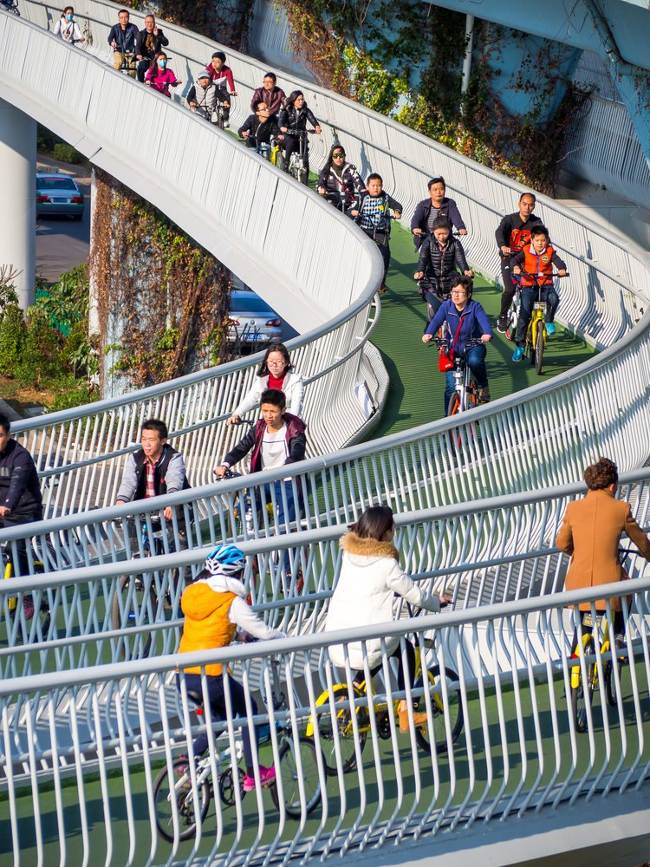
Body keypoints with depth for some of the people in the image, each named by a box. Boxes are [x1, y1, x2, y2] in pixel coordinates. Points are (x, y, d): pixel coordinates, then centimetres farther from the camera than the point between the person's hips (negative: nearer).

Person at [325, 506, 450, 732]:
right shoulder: (386, 564, -11)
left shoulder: (349, 554, 7)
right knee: (406, 649, 23)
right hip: (366, 645, -6)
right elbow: (416, 596, -2)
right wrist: (437, 602, 18)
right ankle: (405, 713, 22)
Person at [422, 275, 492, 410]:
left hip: (472, 346, -2)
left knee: (474, 361, -38)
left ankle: (483, 386, -8)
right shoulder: (446, 306, -4)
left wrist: (487, 334, -48)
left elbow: (483, 320, -25)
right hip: (453, 348, 2)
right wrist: (428, 334, -40)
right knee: (451, 386, -6)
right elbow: (436, 320, -19)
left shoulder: (474, 307, -9)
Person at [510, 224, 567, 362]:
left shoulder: (549, 252, 1)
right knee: (524, 314, -11)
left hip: (546, 285, 1)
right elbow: (515, 259, -16)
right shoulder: (526, 251, -1)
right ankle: (520, 344, -2)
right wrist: (516, 267, -39)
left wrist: (562, 269, -36)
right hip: (529, 286, -1)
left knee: (554, 299, -32)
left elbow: (558, 261, -13)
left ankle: (549, 321, -3)